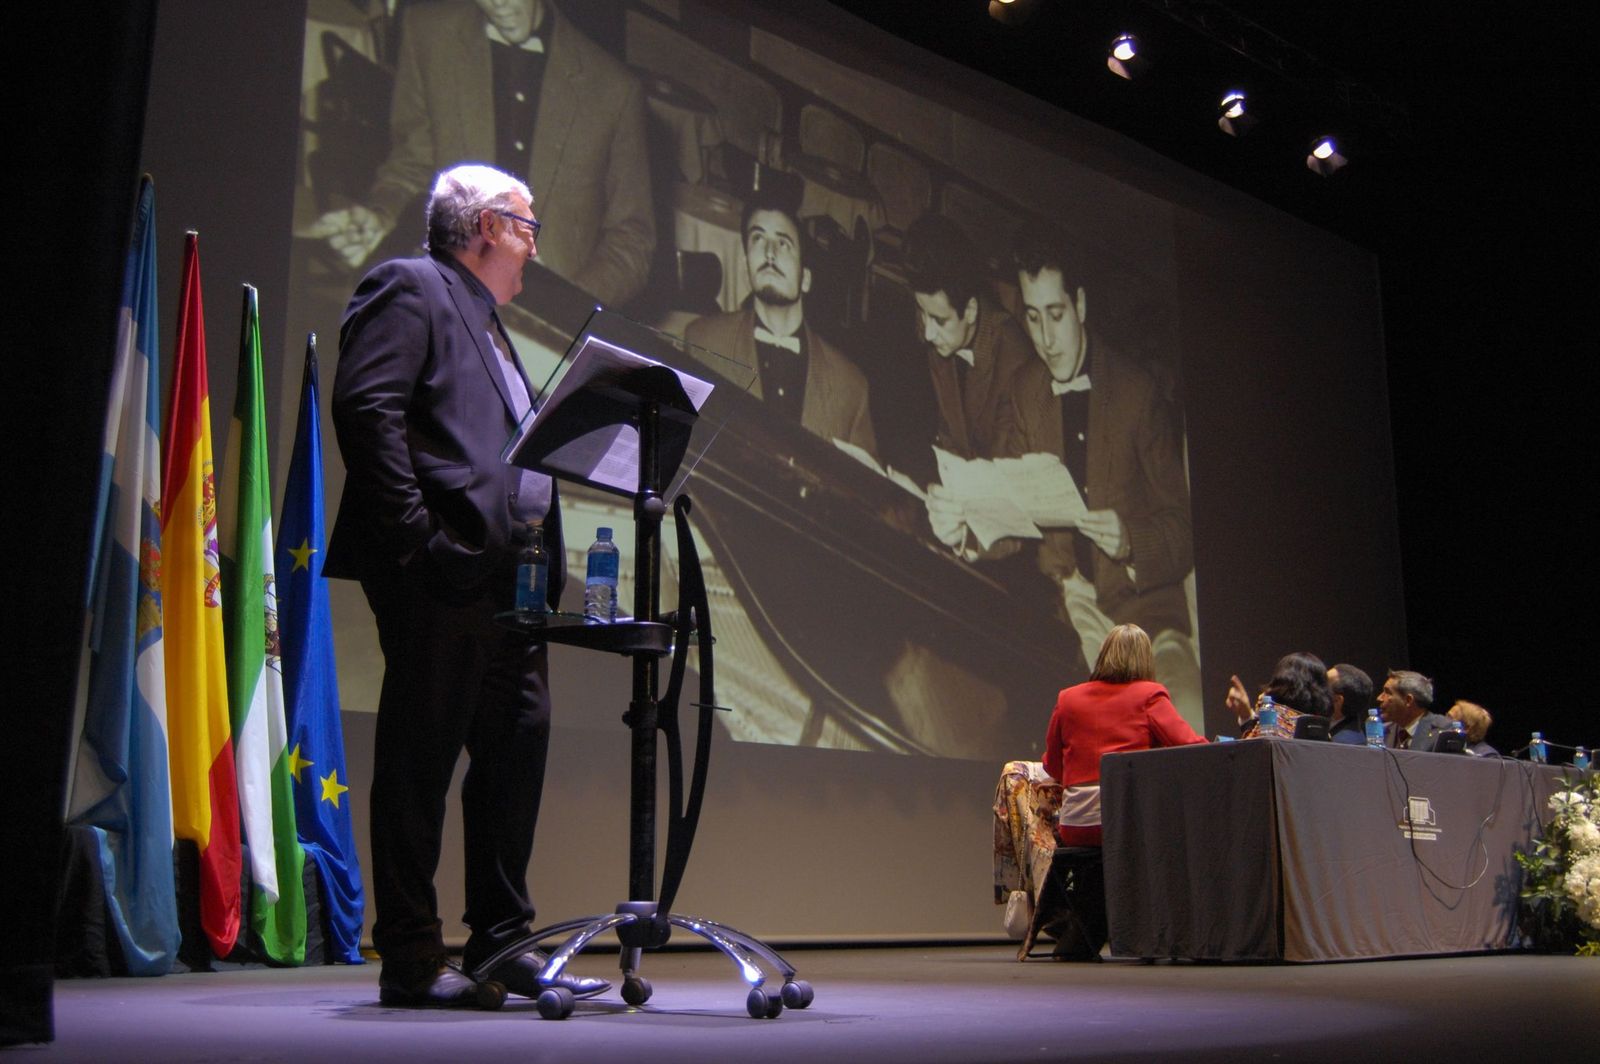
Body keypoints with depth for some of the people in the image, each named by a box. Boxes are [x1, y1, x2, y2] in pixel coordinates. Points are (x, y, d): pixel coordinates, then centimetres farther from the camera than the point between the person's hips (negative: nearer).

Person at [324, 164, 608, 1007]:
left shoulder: (486, 322, 28)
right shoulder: (409, 289, 0)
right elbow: (365, 408, -14)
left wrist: (542, 566, 13)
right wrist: (418, 537, -20)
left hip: (506, 580, 10)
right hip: (445, 574, -9)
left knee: (518, 746, 9)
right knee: (422, 756, -4)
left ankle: (502, 943, 18)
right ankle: (410, 960, 4)